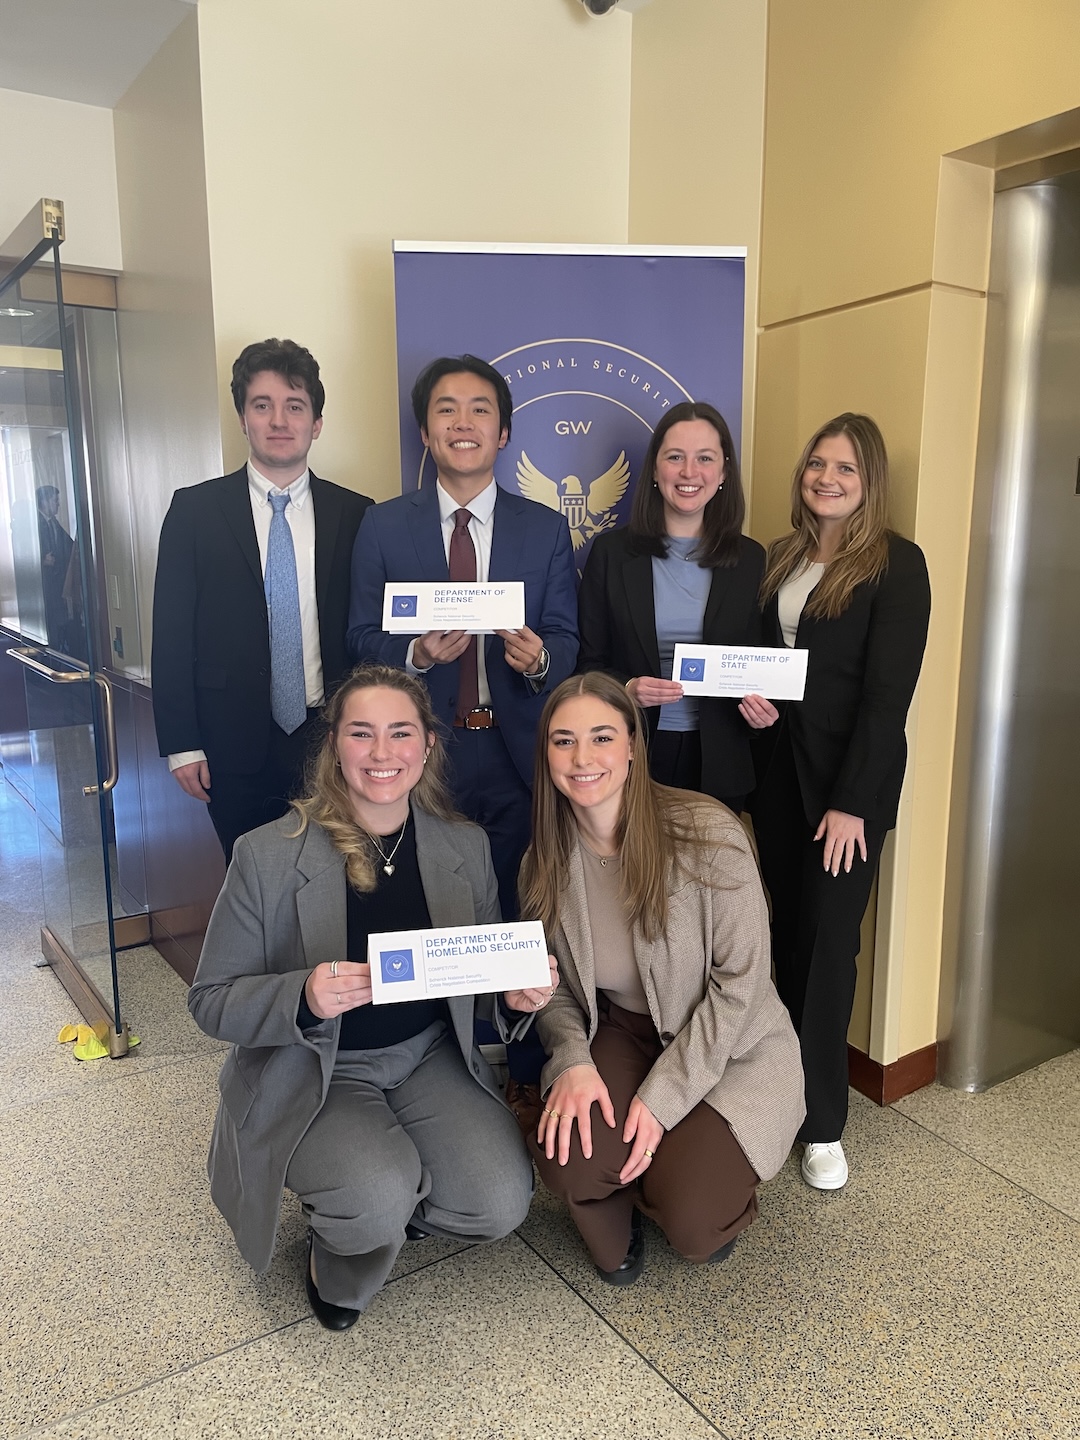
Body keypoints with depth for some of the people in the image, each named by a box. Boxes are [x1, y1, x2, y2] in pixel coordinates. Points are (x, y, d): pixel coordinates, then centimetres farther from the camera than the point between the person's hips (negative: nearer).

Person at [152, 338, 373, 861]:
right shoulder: (195, 509, 1)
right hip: (236, 747, 0)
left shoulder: (354, 514, 3)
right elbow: (172, 634, 0)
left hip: (333, 744, 1)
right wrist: (181, 745, -4)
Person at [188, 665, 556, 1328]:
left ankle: (384, 1208, 16)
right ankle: (338, 1244, 10)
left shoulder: (467, 846, -3)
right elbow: (212, 1000, -8)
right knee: (379, 1197, -29)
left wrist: (518, 996, -19)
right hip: (310, 1073, -3)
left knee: (501, 1202, -17)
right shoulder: (269, 854, -14)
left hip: (429, 1056, 4)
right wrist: (304, 998, -29)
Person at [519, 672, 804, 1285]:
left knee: (695, 1226, -21)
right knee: (566, 1158, -24)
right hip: (623, 1036, 3)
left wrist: (662, 1096, -20)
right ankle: (616, 1236, 13)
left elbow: (739, 981, -18)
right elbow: (555, 987, 3)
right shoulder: (546, 862, -7)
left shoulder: (707, 832, -23)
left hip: (731, 1046, -3)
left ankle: (718, 1185, 17)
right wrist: (572, 1060, -18)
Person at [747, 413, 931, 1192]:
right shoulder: (779, 559, 10)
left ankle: (824, 1124, 16)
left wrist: (851, 801, -16)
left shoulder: (897, 563, -8)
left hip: (851, 777, -5)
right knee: (788, 931, 11)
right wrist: (748, 693, -3)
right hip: (778, 768, 5)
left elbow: (889, 690, -13)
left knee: (829, 941, 1)